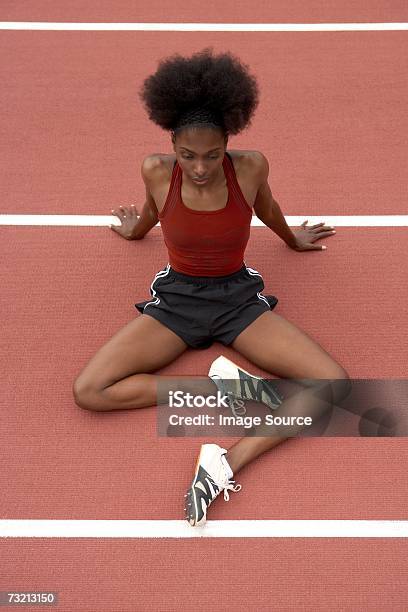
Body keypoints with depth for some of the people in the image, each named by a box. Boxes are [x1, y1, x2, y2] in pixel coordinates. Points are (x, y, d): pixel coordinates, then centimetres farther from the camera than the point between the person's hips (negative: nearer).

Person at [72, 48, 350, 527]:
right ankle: (223, 384, -17)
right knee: (87, 391, -22)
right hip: (175, 297, 0)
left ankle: (227, 462, -25)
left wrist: (292, 240, 28)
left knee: (335, 384, -21)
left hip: (240, 298, 0)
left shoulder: (251, 167, -16)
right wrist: (135, 231, 31)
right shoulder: (156, 171, -16)